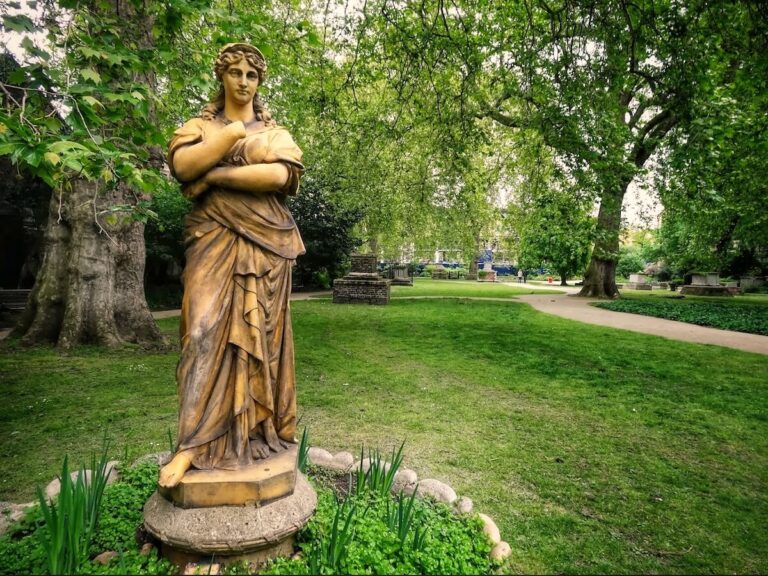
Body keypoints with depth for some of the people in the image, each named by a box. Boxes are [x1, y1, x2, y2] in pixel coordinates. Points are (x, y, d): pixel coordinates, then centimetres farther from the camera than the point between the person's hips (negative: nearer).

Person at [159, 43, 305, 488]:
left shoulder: (275, 131, 14)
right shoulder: (200, 126, 15)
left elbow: (279, 174, -8)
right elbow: (181, 165, -6)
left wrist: (216, 175, -8)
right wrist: (232, 132, -9)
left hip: (265, 241, 1)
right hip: (215, 240, 0)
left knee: (260, 332, 1)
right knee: (206, 330, -11)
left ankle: (260, 430, 10)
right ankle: (195, 443, -8)